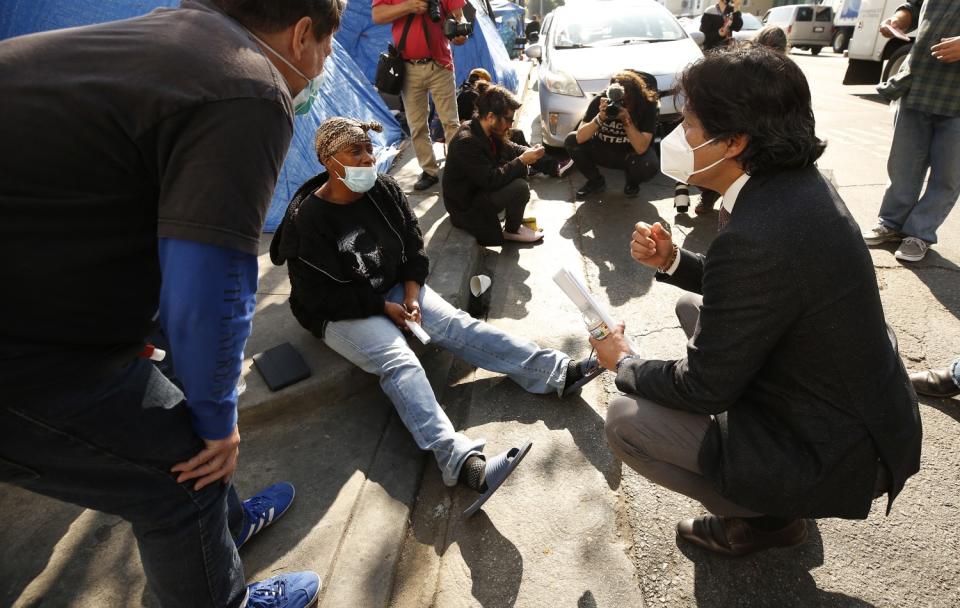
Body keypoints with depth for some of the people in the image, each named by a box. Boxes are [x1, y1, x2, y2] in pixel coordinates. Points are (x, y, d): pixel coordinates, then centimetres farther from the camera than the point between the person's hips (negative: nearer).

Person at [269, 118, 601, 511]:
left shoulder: (384, 190, -2)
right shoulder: (307, 220, -18)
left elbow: (413, 246, 7)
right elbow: (320, 296, -17)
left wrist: (411, 294, -9)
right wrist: (383, 308, -17)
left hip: (396, 290, 5)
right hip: (341, 314, -5)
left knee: (458, 326, -16)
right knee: (398, 362, -31)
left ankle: (555, 373, -24)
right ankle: (456, 457, -48)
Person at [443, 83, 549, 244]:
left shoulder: (489, 131, -2)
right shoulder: (466, 142, -29)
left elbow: (509, 148, 14)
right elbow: (491, 180, -32)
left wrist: (527, 152, -7)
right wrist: (522, 160, -25)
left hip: (482, 189, 10)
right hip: (466, 206, -9)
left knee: (521, 170, 2)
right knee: (520, 187, -23)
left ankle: (514, 218, 11)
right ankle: (512, 230, 1)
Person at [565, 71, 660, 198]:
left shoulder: (648, 105, -24)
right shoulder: (600, 101, -20)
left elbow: (641, 148, -32)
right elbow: (580, 138, -27)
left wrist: (626, 119, -42)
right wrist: (600, 117, -41)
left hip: (631, 154, -2)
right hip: (603, 151, 2)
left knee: (649, 165, -35)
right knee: (571, 140, -20)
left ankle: (632, 183, 4)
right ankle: (596, 181, 2)